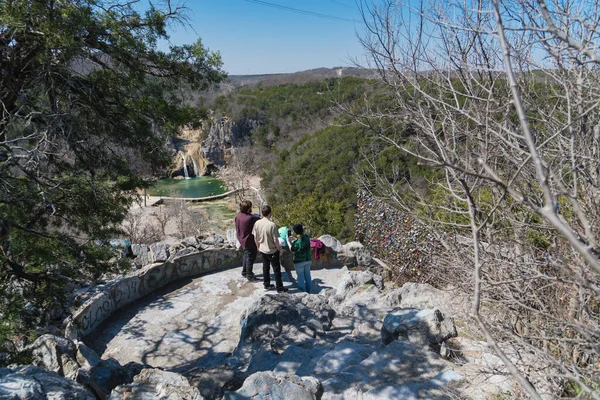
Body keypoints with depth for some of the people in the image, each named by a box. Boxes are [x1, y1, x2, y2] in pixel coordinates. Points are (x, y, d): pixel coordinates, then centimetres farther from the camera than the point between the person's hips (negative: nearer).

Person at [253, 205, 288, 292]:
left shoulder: (257, 223, -9)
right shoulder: (272, 225, -25)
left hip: (262, 250, 5)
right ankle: (279, 288, 16)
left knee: (265, 267, 20)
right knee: (276, 269, 8)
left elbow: (255, 237, 2)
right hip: (272, 251, -5)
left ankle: (267, 285, 32)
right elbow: (275, 240, -20)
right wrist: (279, 248, -4)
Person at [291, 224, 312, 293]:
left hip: (299, 262, -6)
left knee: (300, 277, 11)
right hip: (308, 260, 6)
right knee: (307, 275, 20)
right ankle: (308, 291, 34)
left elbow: (292, 250, -10)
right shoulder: (307, 238, -11)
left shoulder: (296, 242, -28)